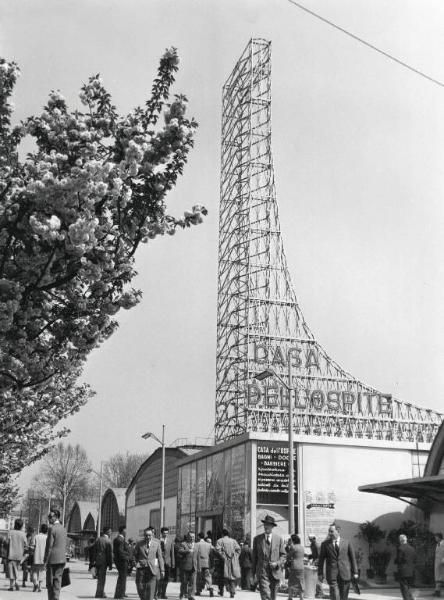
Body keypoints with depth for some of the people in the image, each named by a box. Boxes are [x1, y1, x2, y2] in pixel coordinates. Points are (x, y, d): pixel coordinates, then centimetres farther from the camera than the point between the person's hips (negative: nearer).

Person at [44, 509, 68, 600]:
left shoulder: (51, 528, -12)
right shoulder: (63, 529, 12)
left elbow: (49, 546, -14)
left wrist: (46, 561, -9)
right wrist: (63, 557, 17)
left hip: (53, 559, -7)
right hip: (62, 559, 7)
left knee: (50, 583, 1)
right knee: (57, 581, 8)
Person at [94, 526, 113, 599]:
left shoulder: (97, 540, 10)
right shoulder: (108, 541, -9)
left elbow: (94, 551, 11)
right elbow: (109, 553, -10)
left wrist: (95, 561, 15)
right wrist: (110, 564, -7)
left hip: (97, 561, 6)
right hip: (104, 561, -6)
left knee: (100, 578, 16)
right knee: (102, 578, 0)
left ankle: (101, 592, 22)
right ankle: (99, 594, 1)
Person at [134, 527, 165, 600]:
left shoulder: (156, 543, 2)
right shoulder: (139, 544, 3)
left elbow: (160, 557, 4)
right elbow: (135, 555, 16)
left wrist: (162, 570, 1)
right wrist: (137, 563, 4)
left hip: (153, 568, -1)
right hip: (142, 568, 1)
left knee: (151, 588, -8)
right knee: (141, 588, 0)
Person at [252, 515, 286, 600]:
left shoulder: (279, 539, 6)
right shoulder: (257, 539, 5)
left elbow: (283, 555, 8)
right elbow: (254, 556, 9)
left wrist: (277, 563, -11)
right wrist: (254, 572, 7)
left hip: (275, 572, 2)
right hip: (262, 573, -2)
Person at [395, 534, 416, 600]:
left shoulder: (400, 548, -13)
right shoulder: (411, 548, 7)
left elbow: (398, 560, -15)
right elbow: (415, 560, 9)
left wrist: (395, 561, 5)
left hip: (403, 572, -6)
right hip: (411, 572, 6)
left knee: (404, 588, -1)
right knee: (409, 588, 17)